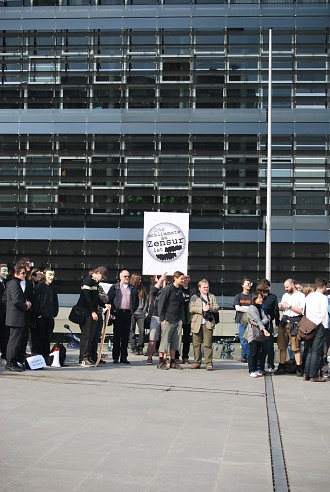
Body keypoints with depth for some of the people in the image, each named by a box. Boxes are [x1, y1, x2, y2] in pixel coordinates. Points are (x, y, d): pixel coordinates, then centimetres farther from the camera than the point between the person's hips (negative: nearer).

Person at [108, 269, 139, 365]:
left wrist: (132, 310, 6)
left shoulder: (133, 289, 13)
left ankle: (124, 357, 9)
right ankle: (115, 357, 3)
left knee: (125, 336, 4)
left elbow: (136, 301, 17)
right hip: (118, 313, -3)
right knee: (117, 336, 0)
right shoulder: (114, 287, 5)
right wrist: (113, 310, -5)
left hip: (128, 313, 3)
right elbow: (109, 299, 1)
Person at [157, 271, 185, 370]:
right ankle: (161, 362, 2)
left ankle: (173, 362, 14)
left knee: (175, 342, 7)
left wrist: (181, 319, 11)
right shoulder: (167, 289, -7)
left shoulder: (180, 291, 14)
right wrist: (162, 319, -12)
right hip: (168, 320, -7)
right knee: (165, 341, -4)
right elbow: (161, 304, -9)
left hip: (177, 321, 7)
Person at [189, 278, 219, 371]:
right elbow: (191, 309, -3)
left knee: (208, 344, -4)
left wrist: (210, 308, -13)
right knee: (196, 344, 4)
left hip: (208, 323, 0)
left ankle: (209, 363, -1)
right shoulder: (194, 297, 10)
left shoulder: (212, 297, 14)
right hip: (197, 324, 1)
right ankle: (197, 362, 13)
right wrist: (202, 309, -12)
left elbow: (217, 308, 6)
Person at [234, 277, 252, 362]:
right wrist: (248, 309, -4)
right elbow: (237, 308, -1)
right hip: (241, 320, -1)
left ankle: (245, 355, 3)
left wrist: (243, 308, -6)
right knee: (243, 339, -4)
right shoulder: (238, 296, 11)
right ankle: (246, 355, 5)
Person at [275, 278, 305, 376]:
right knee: (282, 346, 6)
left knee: (296, 347, -7)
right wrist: (280, 307, 1)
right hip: (284, 320, 6)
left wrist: (289, 306, -13)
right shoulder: (285, 295, 17)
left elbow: (301, 311, -12)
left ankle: (299, 368, -1)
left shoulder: (300, 296, -3)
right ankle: (281, 367, 12)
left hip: (294, 322, -6)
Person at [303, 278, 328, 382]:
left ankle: (306, 374, 11)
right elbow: (324, 314, -13)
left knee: (310, 351, 13)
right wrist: (325, 326, -6)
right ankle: (314, 376, -4)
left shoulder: (308, 296, 11)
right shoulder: (323, 297, -9)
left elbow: (305, 312, 12)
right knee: (317, 352, -4)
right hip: (319, 326, -7)